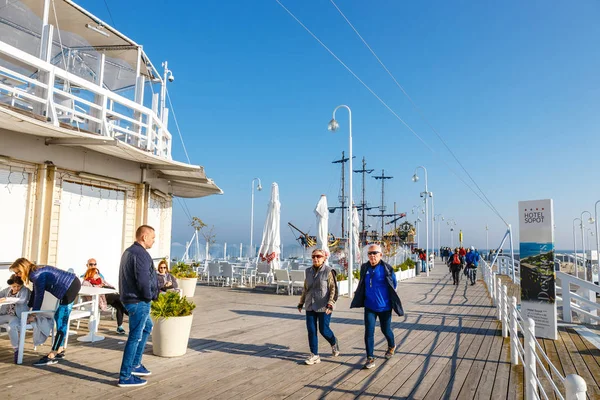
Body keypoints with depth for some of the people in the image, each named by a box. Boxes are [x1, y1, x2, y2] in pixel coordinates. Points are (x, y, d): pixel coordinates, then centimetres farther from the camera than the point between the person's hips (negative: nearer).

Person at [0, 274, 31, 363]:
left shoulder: (24, 290, -7)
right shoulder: (7, 290, 12)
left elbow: (22, 300, -26)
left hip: (18, 316, -7)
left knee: (11, 327, -37)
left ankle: (17, 350, -24)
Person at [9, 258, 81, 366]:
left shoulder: (38, 275, -16)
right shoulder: (36, 272, 13)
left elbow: (39, 295, -11)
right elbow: (35, 292, 23)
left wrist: (33, 314, -2)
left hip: (70, 287, -10)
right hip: (72, 285, 10)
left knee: (61, 322, -10)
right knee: (59, 317, 15)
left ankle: (52, 356, -9)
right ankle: (60, 351, 22)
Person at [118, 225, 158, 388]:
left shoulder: (128, 251, 13)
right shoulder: (141, 254, -19)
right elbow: (143, 280, -26)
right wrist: (151, 296, -9)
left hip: (129, 298, 11)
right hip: (139, 301, -11)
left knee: (147, 327, 25)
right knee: (135, 337, -2)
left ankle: (135, 364, 31)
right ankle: (125, 377, 7)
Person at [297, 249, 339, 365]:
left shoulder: (328, 271, -8)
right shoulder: (308, 271, 9)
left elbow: (333, 289, -12)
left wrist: (330, 304, -21)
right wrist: (301, 302, 17)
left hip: (323, 307, -5)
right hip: (310, 306, 5)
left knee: (323, 330, 2)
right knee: (311, 330, 3)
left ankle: (334, 343, 33)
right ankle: (314, 355, 14)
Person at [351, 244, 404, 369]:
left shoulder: (387, 268, -13)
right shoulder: (365, 268, -1)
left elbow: (394, 285, -1)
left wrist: (389, 298, 2)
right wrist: (361, 296, 12)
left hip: (384, 307, -2)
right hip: (369, 307, 2)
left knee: (386, 330, 15)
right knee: (369, 332, -4)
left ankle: (392, 346, 47)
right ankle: (370, 358, 6)